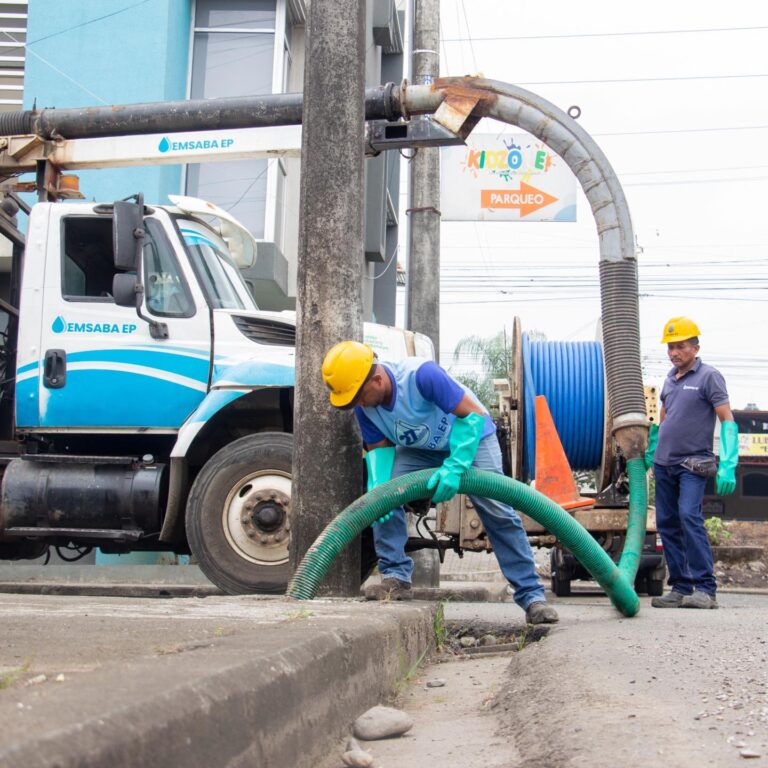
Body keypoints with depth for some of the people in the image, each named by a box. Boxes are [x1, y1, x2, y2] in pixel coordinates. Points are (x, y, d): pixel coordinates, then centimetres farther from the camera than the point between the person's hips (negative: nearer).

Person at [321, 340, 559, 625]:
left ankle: (531, 596, -8)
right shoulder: (364, 405, -17)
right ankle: (396, 577, -9)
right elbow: (378, 448, -10)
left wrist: (454, 466, -42)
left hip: (470, 436, -5)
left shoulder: (421, 374, -37)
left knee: (498, 512, -15)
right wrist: (377, 489, -29)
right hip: (418, 449, 5)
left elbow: (473, 414, -34)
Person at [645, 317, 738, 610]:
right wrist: (651, 450, 25)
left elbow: (727, 421, -12)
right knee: (667, 524, 5)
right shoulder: (670, 378, 13)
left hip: (693, 464, -7)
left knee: (689, 516, -20)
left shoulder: (709, 376, -6)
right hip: (664, 463, 7)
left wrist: (728, 464, -22)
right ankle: (681, 588, 10)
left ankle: (705, 589, -17)